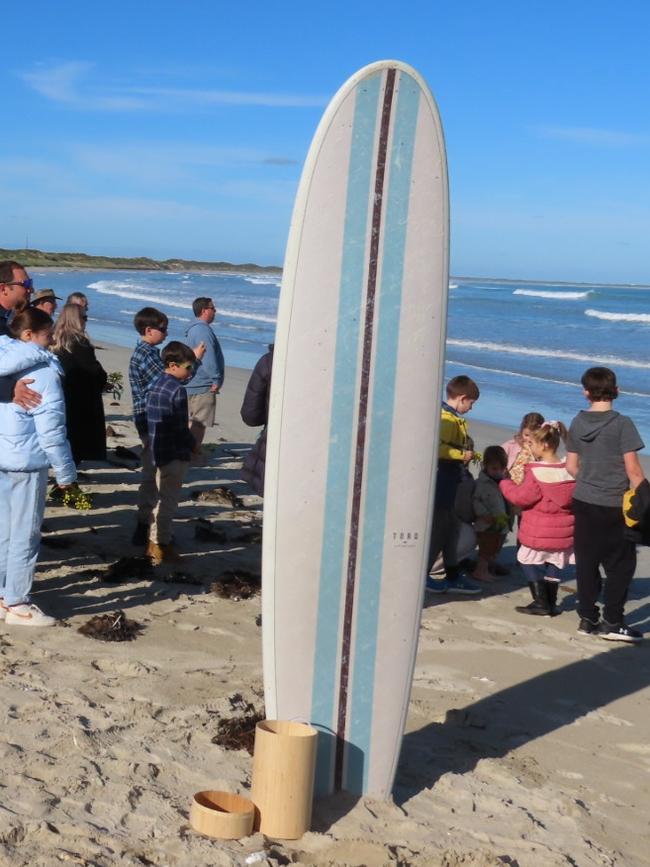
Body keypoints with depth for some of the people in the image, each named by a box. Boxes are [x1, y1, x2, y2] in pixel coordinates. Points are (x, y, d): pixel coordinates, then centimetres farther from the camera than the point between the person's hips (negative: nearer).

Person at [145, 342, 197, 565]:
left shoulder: (156, 386, 10)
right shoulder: (177, 390, -17)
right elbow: (181, 429, -18)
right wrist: (193, 446, -1)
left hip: (159, 452, 9)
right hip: (175, 454, -9)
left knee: (163, 498, 19)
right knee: (168, 501, 0)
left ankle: (156, 541, 27)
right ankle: (160, 547, 6)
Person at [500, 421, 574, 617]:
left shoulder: (536, 472, -20)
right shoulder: (569, 469, -2)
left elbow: (521, 497, -16)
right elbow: (575, 496, 8)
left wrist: (505, 484, -1)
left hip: (539, 531, -6)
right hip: (563, 530, 6)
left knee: (530, 561, 10)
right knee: (555, 563, 18)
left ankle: (540, 602, 5)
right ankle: (551, 603, 21)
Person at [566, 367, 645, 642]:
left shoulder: (578, 423, 3)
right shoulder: (622, 424, -12)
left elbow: (571, 466, 8)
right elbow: (633, 470, -13)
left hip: (584, 503, 5)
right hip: (615, 506, -5)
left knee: (586, 562, 11)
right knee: (620, 565, 6)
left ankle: (588, 618, 17)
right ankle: (612, 622, 7)